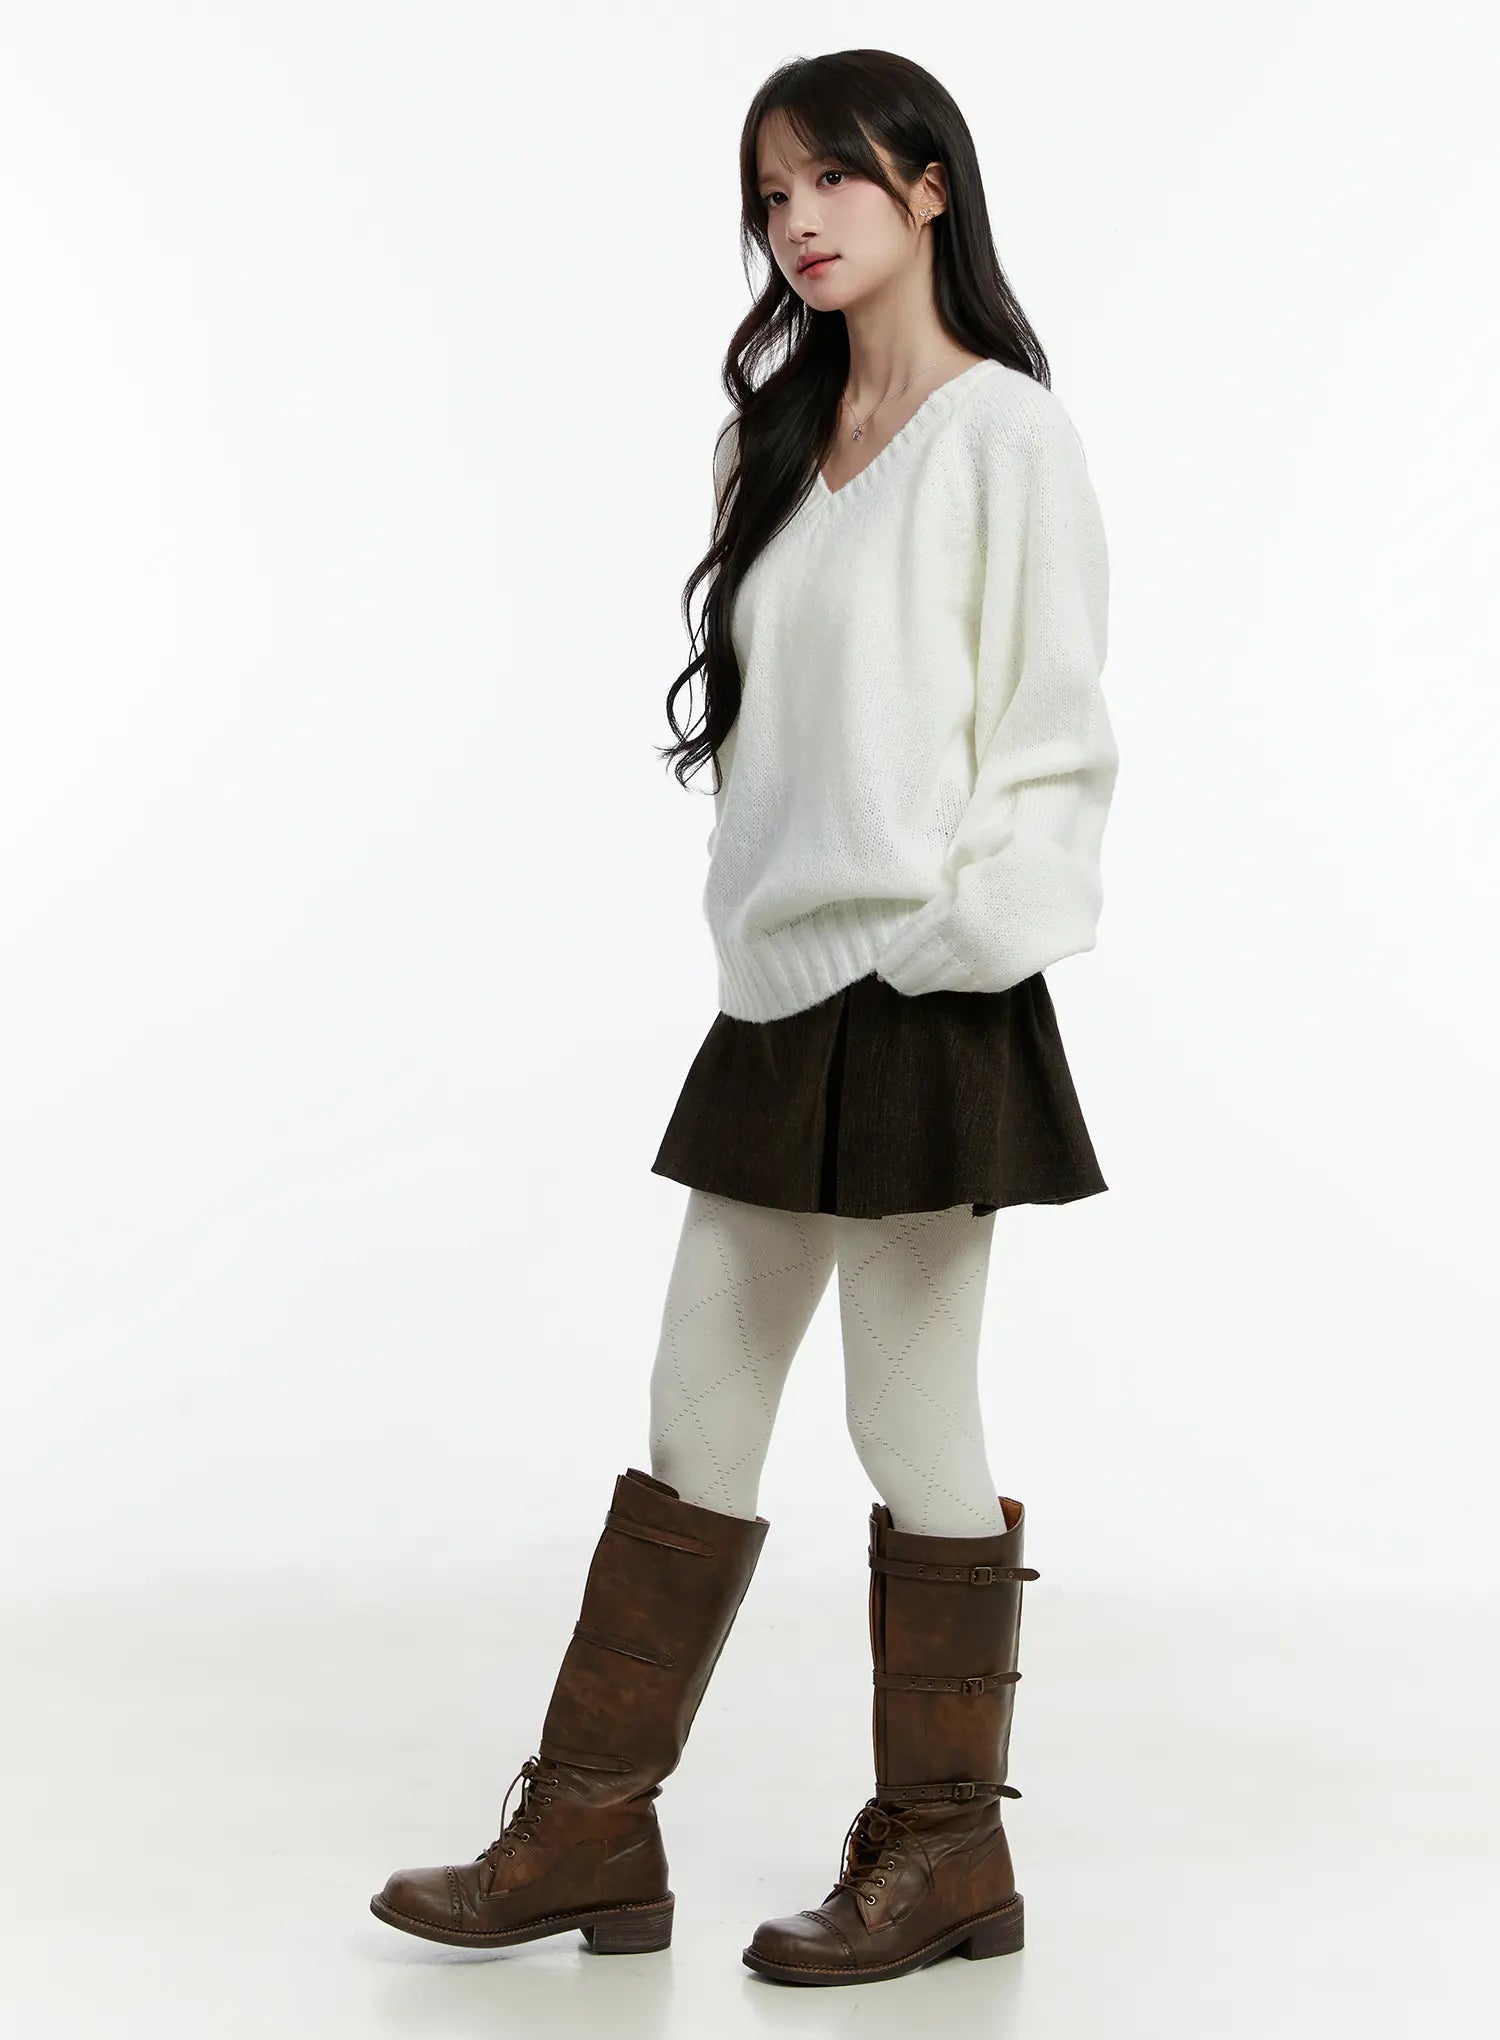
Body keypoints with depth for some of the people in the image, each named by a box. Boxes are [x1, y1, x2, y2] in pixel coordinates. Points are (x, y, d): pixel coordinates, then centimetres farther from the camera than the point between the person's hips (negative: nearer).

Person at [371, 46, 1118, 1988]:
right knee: (694, 1420, 10)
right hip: (781, 978, 8)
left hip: (921, 991, -7)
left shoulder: (1002, 429, -5)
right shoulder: (792, 439, 16)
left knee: (915, 1427, 1)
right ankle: (587, 1833, 18)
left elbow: (1058, 728, -10)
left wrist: (960, 945, -16)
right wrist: (762, 928, 10)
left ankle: (943, 1855, 16)